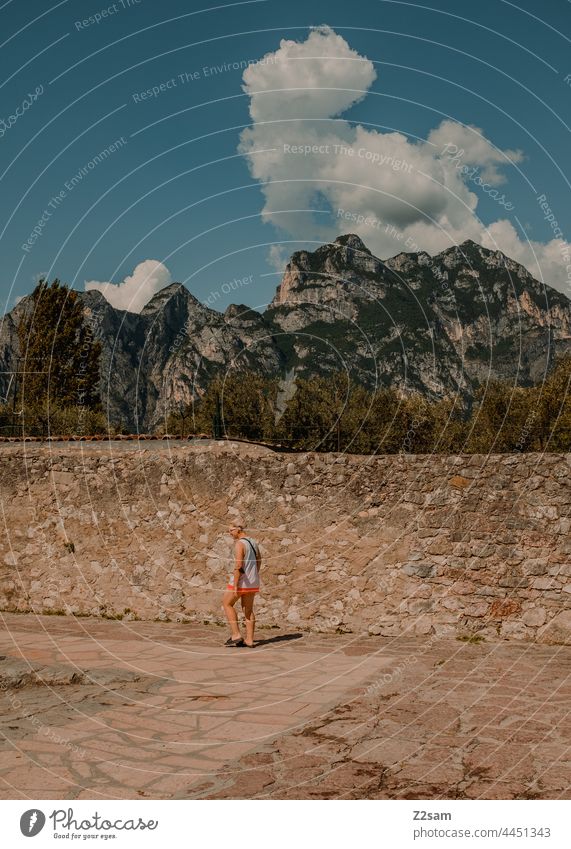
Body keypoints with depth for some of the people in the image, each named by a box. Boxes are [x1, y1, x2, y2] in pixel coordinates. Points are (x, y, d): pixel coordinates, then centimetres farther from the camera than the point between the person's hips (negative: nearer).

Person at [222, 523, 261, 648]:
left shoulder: (239, 544, -16)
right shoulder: (253, 542, 10)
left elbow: (238, 566, -23)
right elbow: (258, 561, 20)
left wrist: (235, 585, -22)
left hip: (241, 581, -8)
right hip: (253, 582, 8)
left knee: (227, 603, 8)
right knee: (248, 610, 12)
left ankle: (236, 635, 2)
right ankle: (249, 640, 12)